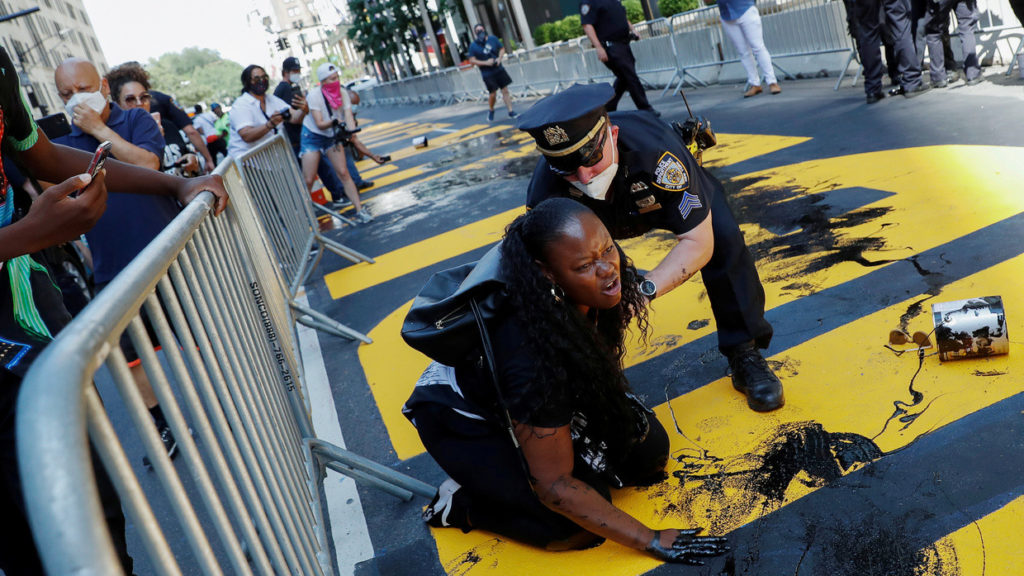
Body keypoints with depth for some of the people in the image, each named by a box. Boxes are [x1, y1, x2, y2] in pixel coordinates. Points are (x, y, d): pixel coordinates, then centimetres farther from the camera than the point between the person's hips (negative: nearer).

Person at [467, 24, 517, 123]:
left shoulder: (493, 39, 3)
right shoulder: (473, 45, -6)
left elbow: (502, 48, 13)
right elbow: (472, 61, -8)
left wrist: (499, 58, -7)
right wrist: (485, 63, -18)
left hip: (499, 70, 3)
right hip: (487, 74, -3)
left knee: (505, 90, 2)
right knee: (493, 94, -4)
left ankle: (511, 112, 7)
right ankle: (491, 110, 24)